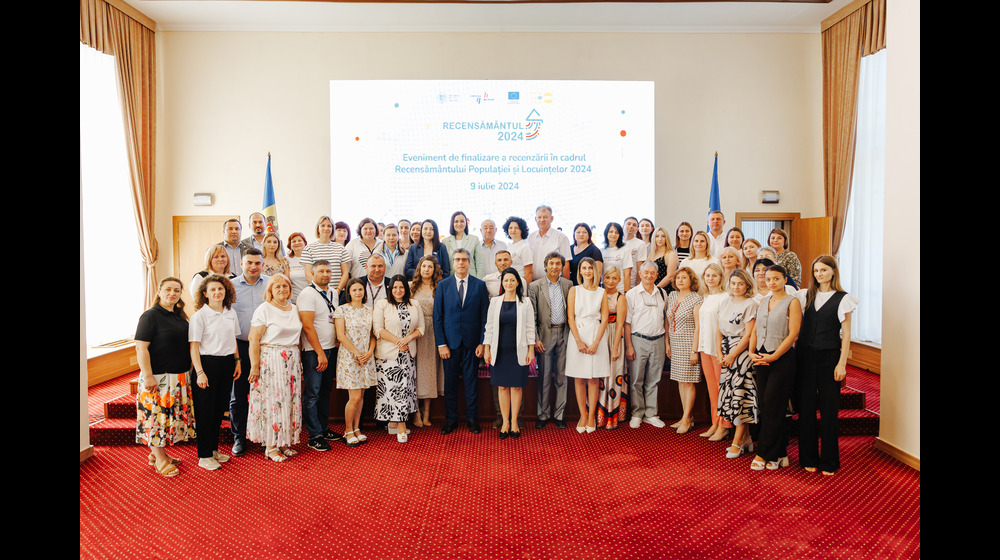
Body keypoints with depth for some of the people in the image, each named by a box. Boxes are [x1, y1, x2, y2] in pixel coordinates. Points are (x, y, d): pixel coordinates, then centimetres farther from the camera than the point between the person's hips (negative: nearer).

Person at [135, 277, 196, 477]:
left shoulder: (180, 316, 11)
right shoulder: (150, 316, -11)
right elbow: (141, 348, -16)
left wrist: (189, 370, 17)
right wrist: (147, 376, -21)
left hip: (179, 377, 8)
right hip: (158, 378, -8)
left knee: (173, 415, 13)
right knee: (157, 415, 0)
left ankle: (157, 452, 28)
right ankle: (160, 460, 12)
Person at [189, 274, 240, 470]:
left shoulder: (231, 313, 8)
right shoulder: (199, 315, -9)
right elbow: (194, 347, -11)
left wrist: (237, 361, 11)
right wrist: (200, 372, -17)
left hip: (227, 364, 6)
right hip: (208, 363, -6)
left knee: (220, 409, 13)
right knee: (205, 410, 2)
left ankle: (214, 449, 27)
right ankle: (204, 456, 12)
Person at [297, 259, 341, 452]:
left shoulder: (333, 293, 12)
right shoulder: (307, 294, -11)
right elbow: (308, 327, -16)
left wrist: (336, 346, 13)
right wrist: (320, 353, -17)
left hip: (331, 349, 7)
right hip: (314, 351, -7)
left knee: (326, 390, 14)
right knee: (312, 393, -3)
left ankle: (324, 428, 24)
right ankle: (315, 436, 2)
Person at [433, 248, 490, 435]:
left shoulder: (480, 285, 3)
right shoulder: (443, 285, 3)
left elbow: (485, 316, 2)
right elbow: (437, 316, 2)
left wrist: (482, 342, -4)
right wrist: (441, 344, -5)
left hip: (472, 342, 0)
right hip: (450, 341, 0)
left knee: (471, 381, 7)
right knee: (450, 382, 6)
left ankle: (472, 418, 20)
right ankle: (451, 419, 19)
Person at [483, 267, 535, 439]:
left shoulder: (525, 302, 3)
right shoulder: (495, 301, 6)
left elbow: (530, 328, 3)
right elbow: (489, 326, 7)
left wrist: (531, 350, -2)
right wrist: (486, 349, 2)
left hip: (518, 351, -1)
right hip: (499, 351, 1)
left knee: (516, 386, 2)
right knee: (502, 386, 4)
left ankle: (514, 422, 13)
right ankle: (505, 422, 13)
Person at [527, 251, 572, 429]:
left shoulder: (568, 285, 7)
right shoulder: (535, 286, -1)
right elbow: (532, 316, -3)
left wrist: (573, 334, 1)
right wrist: (535, 339, -9)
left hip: (564, 334, 2)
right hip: (545, 335, -2)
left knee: (562, 376, 7)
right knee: (544, 377, 4)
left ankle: (559, 415, 18)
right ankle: (543, 414, 16)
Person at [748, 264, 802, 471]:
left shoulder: (792, 302, -5)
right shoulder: (763, 301, 14)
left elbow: (793, 334, -12)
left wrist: (773, 356, -15)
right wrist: (752, 352, -1)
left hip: (782, 359, -6)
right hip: (761, 359, 6)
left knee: (772, 406, -4)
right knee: (763, 405, 6)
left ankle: (764, 454, 4)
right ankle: (780, 455, 16)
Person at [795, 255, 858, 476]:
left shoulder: (842, 299, 0)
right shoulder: (805, 296, 9)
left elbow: (846, 334, -1)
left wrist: (842, 363, -7)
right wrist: (795, 356, 4)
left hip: (829, 357, -3)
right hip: (805, 356, 3)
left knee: (829, 408, 2)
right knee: (806, 407, 5)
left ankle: (829, 461, 14)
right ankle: (808, 458, 16)